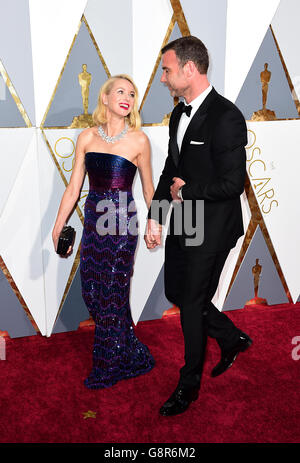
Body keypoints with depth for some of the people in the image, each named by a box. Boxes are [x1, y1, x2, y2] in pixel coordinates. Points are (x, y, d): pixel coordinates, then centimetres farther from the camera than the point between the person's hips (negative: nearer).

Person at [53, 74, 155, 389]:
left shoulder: (138, 140, -4)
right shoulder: (87, 137, 4)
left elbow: (148, 189, 6)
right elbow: (73, 187, 6)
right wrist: (58, 227, 5)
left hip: (122, 223, -4)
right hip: (93, 220, 4)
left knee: (111, 293, 3)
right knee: (91, 290, 9)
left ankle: (107, 368, 26)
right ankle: (131, 355, 31)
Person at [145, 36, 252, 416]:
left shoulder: (226, 118, -19)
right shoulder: (179, 114, 8)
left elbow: (232, 184, -22)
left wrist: (185, 193, -10)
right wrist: (155, 217, 7)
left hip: (211, 229, -8)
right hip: (182, 222, 9)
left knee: (192, 303, 4)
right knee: (175, 292, 18)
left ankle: (189, 386, 28)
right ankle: (232, 339, 41)